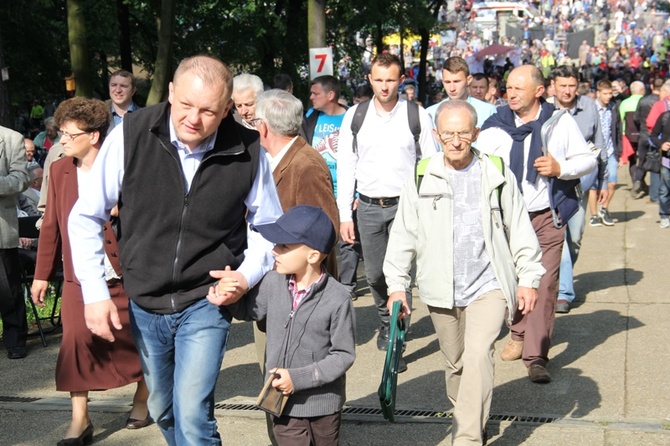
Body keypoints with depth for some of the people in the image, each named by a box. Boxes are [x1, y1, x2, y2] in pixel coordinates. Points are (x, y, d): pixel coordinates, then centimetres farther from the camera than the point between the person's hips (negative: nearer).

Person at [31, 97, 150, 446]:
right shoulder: (60, 170, 4)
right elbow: (51, 225, 9)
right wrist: (42, 275, 10)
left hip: (122, 274, -3)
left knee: (134, 339, 9)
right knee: (77, 343, -5)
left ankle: (142, 398, 33)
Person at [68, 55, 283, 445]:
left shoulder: (247, 151, -14)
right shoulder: (131, 134, -16)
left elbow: (269, 225, 4)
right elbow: (86, 216, -5)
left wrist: (248, 273, -13)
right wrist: (95, 292, -9)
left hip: (206, 301, -2)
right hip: (145, 303, 2)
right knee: (163, 411, 20)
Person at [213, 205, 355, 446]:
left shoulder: (337, 298, -19)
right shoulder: (273, 283, -6)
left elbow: (344, 354, -14)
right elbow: (250, 309, 14)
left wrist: (298, 378, -20)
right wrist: (227, 297, -8)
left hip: (323, 404, -3)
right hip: (284, 402, 3)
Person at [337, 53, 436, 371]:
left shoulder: (417, 116, -1)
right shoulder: (354, 117, 3)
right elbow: (346, 168, 5)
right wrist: (345, 216, 1)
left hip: (405, 205, -2)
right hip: (368, 207, 2)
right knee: (375, 275, 11)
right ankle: (386, 324, 36)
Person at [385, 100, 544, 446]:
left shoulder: (498, 175, 0)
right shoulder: (421, 179, 2)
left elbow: (520, 230, 6)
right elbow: (403, 235, 5)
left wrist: (528, 277, 3)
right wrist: (397, 285, 2)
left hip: (488, 286, -2)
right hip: (441, 290, 2)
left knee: (478, 355, -17)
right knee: (454, 361, 13)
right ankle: (466, 415, 37)